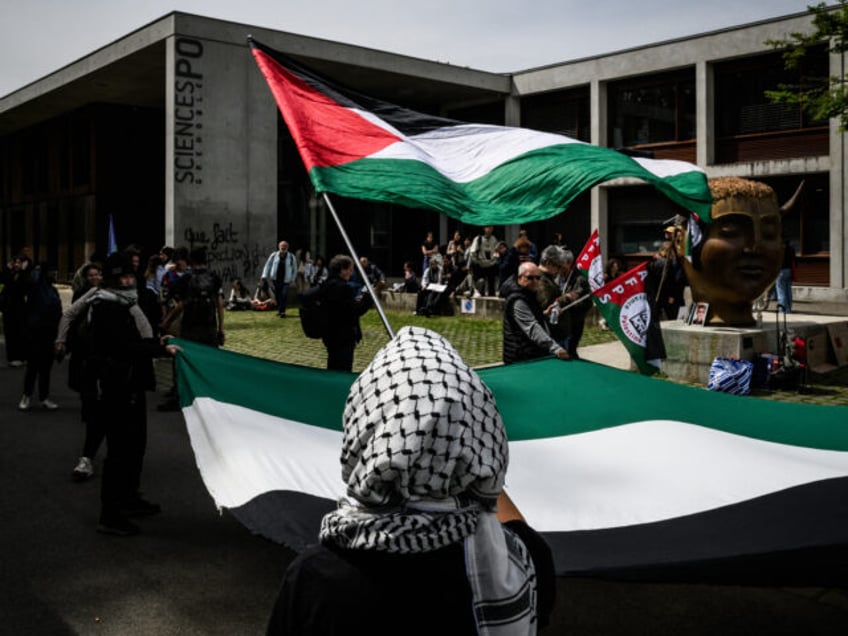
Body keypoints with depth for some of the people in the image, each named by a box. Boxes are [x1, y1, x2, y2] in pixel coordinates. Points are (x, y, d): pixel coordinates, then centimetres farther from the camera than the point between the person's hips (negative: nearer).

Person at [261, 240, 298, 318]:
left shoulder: (291, 257, -1)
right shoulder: (273, 256, 1)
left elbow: (295, 269, 8)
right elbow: (267, 265, 6)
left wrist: (292, 280, 5)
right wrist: (265, 276, -1)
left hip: (285, 281, -2)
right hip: (275, 280, 2)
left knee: (284, 295, -17)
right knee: (277, 296, 6)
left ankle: (282, 311, -12)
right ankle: (279, 310, 25)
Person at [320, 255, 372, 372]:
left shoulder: (328, 284, 9)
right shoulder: (343, 287, -21)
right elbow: (355, 311, -20)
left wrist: (355, 300, 10)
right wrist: (370, 295, -12)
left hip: (331, 335, 10)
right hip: (343, 337, -10)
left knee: (333, 370, 19)